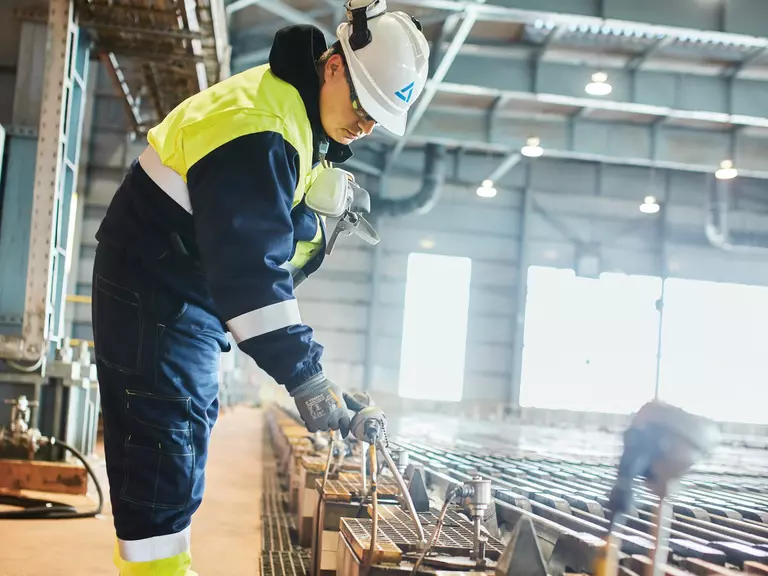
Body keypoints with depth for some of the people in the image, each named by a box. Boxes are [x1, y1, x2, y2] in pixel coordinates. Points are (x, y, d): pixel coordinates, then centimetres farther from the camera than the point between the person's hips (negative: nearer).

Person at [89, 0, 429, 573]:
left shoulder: (308, 115, 4)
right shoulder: (257, 123, -28)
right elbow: (249, 265, -35)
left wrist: (326, 216, -4)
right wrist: (304, 373, -36)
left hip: (194, 292, 10)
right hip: (154, 292, -10)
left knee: (190, 427, 15)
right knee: (166, 440, -12)